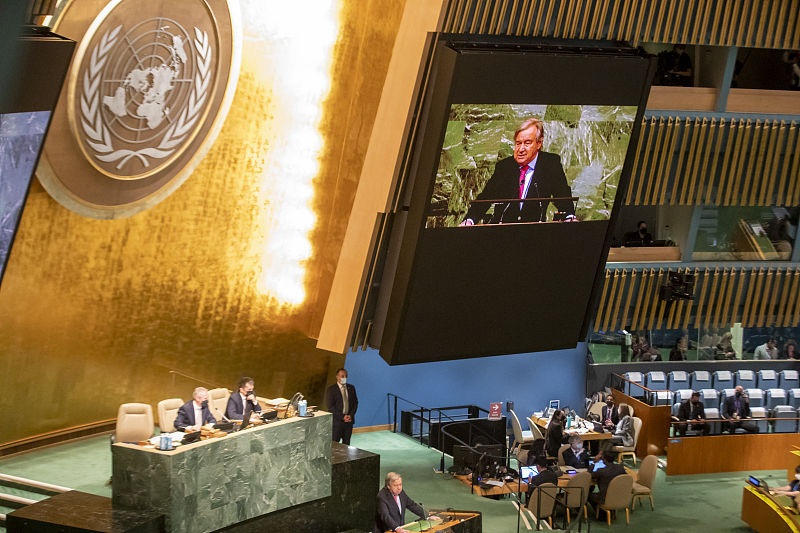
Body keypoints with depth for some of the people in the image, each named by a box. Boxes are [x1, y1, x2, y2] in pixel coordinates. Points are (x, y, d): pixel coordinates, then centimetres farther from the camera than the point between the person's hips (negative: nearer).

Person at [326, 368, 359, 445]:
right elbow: (330, 406, -9)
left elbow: (355, 403, 11)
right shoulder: (331, 389, -4)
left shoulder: (351, 388, 11)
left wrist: (351, 415, -4)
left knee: (346, 443, 6)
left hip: (349, 420, 4)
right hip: (337, 421, -4)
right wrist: (342, 417, -14)